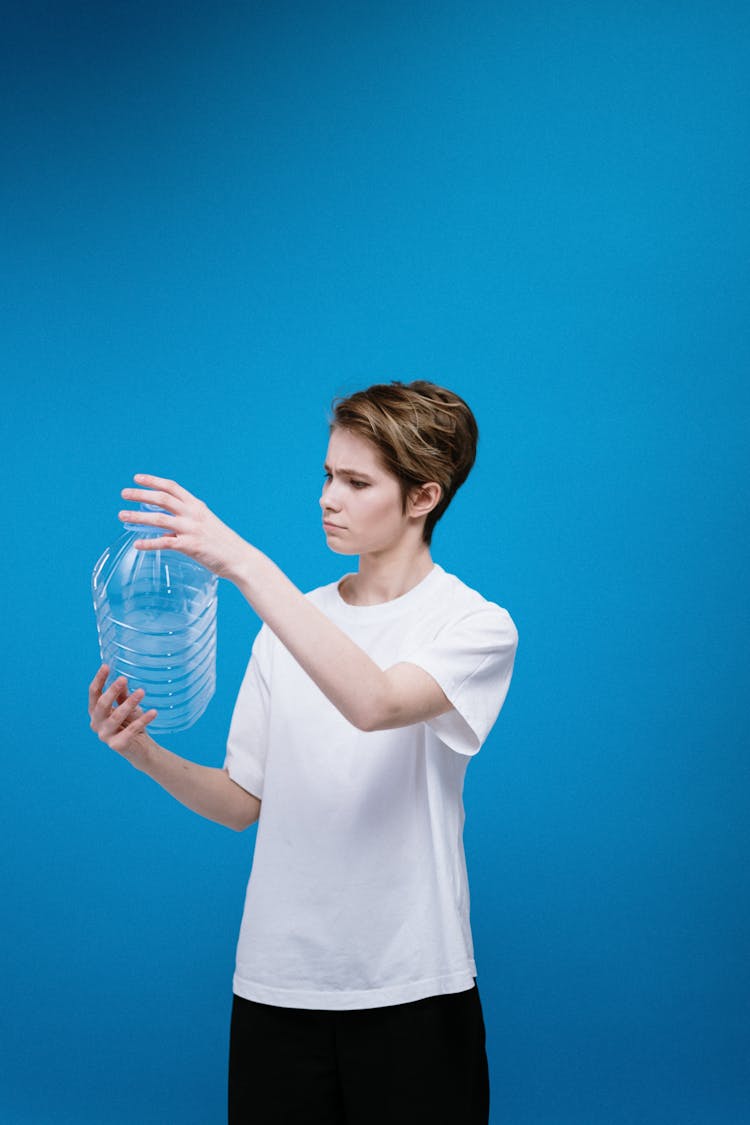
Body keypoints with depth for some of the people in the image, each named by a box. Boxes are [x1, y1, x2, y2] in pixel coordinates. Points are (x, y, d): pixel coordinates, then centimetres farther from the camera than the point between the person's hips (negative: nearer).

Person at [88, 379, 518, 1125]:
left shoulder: (477, 626, -7)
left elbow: (375, 703, -28)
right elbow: (244, 803, 8)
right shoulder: (290, 624, 8)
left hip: (412, 989, -4)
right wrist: (146, 755, -10)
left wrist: (243, 563, -30)